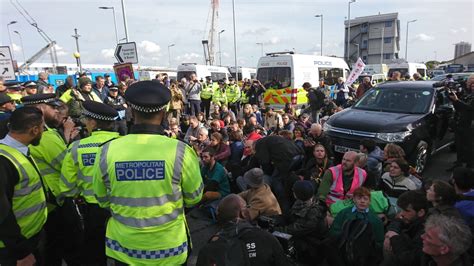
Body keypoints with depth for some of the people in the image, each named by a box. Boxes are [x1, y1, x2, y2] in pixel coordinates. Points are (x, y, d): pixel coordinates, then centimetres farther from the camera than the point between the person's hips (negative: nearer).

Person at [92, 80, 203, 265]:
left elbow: (103, 201, -1)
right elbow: (194, 197, -8)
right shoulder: (180, 151, -23)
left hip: (123, 247, 2)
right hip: (169, 247, -1)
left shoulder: (106, 151, -17)